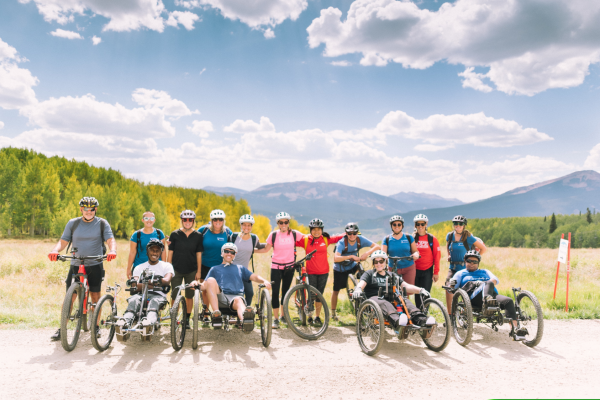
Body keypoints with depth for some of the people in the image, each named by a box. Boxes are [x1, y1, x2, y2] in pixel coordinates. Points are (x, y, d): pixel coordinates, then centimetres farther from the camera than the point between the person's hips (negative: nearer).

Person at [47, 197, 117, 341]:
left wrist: (112, 251, -30)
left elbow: (110, 240, -8)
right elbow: (63, 241, 2)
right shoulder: (73, 223, 7)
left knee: (95, 296, 3)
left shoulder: (102, 223, 2)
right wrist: (55, 250, -19)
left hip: (95, 265, -1)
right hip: (76, 265, 1)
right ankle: (62, 328, 7)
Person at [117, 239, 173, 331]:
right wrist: (152, 285, -20)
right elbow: (135, 286, 2)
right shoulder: (139, 267, 21)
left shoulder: (166, 266, 18)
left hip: (158, 294, -2)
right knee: (133, 300, -34)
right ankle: (125, 322, -59)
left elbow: (167, 281, -4)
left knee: (154, 301, -38)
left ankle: (150, 321, -67)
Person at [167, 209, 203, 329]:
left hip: (191, 271, 1)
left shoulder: (197, 236, 1)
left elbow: (199, 254, 4)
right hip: (176, 270, -1)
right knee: (175, 296, 1)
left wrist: (198, 271, 1)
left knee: (189, 296, 7)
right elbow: (170, 253, 2)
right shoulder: (174, 234, -1)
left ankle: (187, 319, 21)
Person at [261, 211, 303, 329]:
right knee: (275, 292, -7)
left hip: (289, 266, 2)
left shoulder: (294, 234, -2)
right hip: (276, 267, -1)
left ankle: (283, 316, 28)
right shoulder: (273, 234, -4)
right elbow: (266, 249, 3)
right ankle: (275, 319, 3)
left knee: (286, 291, 11)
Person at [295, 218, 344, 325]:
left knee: (319, 295, 10)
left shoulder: (326, 239, 2)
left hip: (323, 272, 2)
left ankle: (317, 317, 24)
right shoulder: (305, 240, -4)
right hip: (311, 272, -2)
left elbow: (338, 237, 11)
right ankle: (309, 316, 17)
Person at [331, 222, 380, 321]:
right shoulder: (341, 243, -30)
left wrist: (367, 253, -40)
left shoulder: (360, 239, -19)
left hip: (352, 266, 3)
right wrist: (351, 256, -54)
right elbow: (336, 258, -45)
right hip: (340, 269, -3)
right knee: (336, 290, 5)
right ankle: (333, 313, 24)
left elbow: (377, 246, -23)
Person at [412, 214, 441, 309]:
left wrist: (436, 272, -2)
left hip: (427, 271, -1)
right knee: (417, 294, 6)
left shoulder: (432, 239, 0)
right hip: (415, 271, 1)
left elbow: (437, 256, 1)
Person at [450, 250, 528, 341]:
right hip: (474, 297, -4)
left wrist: (492, 281, -5)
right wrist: (452, 284, -7)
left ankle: (515, 329, -34)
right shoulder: (461, 273, 31)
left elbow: (496, 280, 18)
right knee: (488, 283, -34)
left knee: (509, 301, -26)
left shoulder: (485, 272, 38)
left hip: (493, 295, 4)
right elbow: (453, 288, 17)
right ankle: (486, 301, -64)